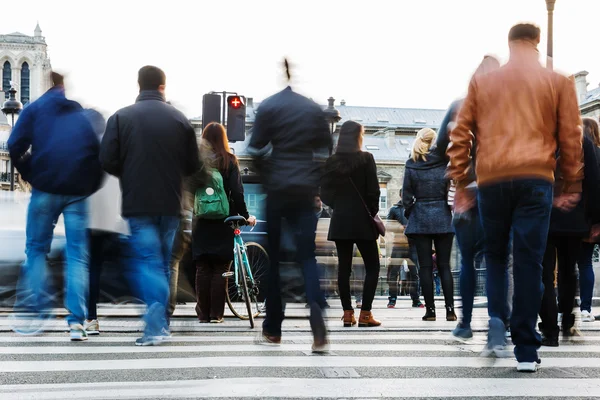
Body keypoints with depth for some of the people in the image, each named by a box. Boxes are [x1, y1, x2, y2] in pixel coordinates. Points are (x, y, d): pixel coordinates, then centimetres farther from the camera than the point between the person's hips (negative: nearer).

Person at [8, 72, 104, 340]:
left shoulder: (35, 109, 8)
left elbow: (15, 146, -3)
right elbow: (102, 151, 2)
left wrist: (29, 175, 10)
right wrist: (90, 185, 9)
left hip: (45, 188, 0)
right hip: (78, 192, 1)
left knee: (36, 249, 14)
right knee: (77, 255, 3)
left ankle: (36, 311, 8)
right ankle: (76, 321, -5)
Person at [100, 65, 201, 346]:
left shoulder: (121, 117, -6)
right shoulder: (179, 119, 1)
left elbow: (107, 161, -8)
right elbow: (193, 165, 3)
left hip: (138, 204, -3)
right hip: (170, 204, 3)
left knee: (147, 261, -2)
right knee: (165, 262, 16)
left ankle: (156, 327, -15)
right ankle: (161, 322, 23)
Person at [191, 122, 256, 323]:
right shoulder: (229, 160, -4)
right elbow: (237, 191, -6)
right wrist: (245, 216, 1)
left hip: (201, 222, 2)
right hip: (222, 223, -2)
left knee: (202, 268, 7)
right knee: (220, 269, 3)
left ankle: (203, 313, 10)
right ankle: (216, 314, 4)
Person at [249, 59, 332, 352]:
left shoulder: (267, 107, -3)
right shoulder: (314, 109, 6)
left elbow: (256, 152, -5)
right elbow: (326, 152, 6)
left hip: (276, 190, -2)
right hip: (306, 191, 2)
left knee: (272, 258, 10)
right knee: (308, 258, 1)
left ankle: (273, 330, 17)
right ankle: (319, 333, -13)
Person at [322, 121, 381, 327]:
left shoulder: (331, 161, 4)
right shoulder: (365, 158, -7)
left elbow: (325, 191, 4)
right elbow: (373, 190, -8)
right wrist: (372, 212, 5)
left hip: (339, 220, 4)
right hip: (362, 219, -4)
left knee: (344, 267, 7)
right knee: (372, 266, 4)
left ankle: (348, 313, 7)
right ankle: (365, 313, -3)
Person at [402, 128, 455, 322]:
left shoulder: (412, 164, -2)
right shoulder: (445, 162, -1)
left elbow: (407, 192, -1)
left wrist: (409, 212, 9)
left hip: (420, 218, -1)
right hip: (443, 218, 1)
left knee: (426, 266, 2)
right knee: (444, 265, 5)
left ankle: (430, 310, 1)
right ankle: (450, 310, 1)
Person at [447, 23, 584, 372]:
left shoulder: (482, 83, 13)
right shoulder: (558, 83, 10)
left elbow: (461, 134, 9)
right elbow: (571, 138, 8)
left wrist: (460, 180, 15)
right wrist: (572, 187, 14)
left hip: (492, 179, 1)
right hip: (535, 178, -1)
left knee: (495, 255, 19)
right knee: (529, 261, 0)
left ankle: (497, 322, 0)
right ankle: (526, 350, -1)